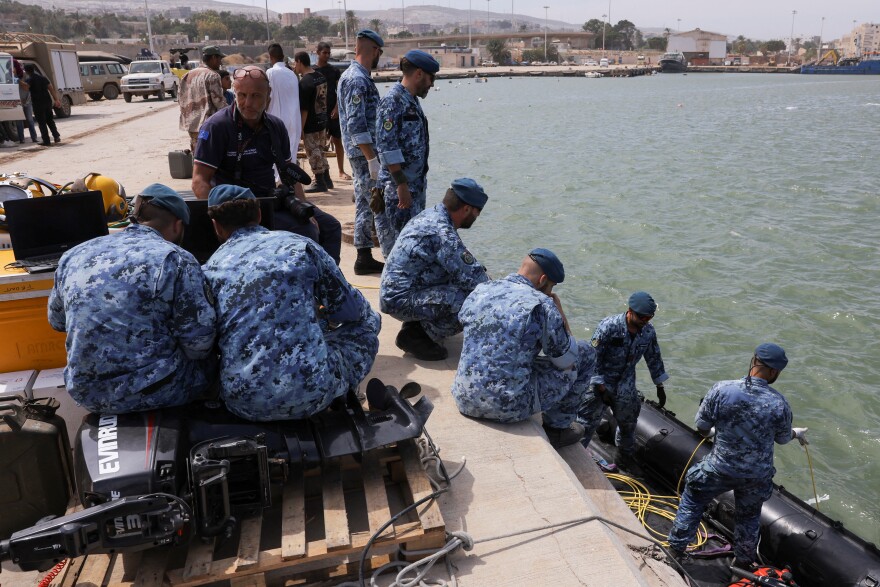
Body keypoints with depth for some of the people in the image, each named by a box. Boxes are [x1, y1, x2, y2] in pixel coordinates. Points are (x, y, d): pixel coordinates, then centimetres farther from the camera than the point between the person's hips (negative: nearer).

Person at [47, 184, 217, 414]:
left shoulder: (73, 256, 4)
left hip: (87, 395, 6)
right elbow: (200, 342, -16)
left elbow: (57, 321, 19)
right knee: (210, 360, 22)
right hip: (156, 393, -5)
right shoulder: (175, 260, -13)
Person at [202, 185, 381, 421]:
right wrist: (322, 316, 34)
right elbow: (350, 309, 10)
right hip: (312, 394, -3)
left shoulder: (209, 270, 7)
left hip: (244, 403, 4)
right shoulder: (299, 246, 2)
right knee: (368, 322, 21)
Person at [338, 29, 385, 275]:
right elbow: (356, 125, -22)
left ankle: (365, 257, 20)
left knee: (366, 203, 13)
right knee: (368, 205, -5)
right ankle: (364, 260, 1)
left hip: (363, 153, 10)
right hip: (364, 153, -10)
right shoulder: (357, 80, -16)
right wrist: (372, 159, -23)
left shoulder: (354, 76, 16)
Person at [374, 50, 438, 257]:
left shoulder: (411, 100, 15)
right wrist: (401, 185, -22)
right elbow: (387, 147, -21)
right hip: (398, 188, -10)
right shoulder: (393, 100, -15)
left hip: (416, 186, 10)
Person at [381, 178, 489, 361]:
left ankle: (418, 323, 12)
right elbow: (472, 277, -21)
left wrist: (481, 272, 14)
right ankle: (417, 335, -6)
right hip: (401, 301, -10)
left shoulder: (431, 215, 6)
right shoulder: (443, 233, -24)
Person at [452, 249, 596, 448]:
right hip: (509, 407, -6)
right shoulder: (542, 305, -12)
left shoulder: (478, 291, 5)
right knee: (586, 353, 12)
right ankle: (557, 427, 24)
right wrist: (559, 312, 7)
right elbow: (566, 362, -3)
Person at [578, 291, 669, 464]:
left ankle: (625, 455, 44)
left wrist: (660, 387, 13)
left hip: (626, 387, 6)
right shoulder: (609, 326, -26)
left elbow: (654, 359, 8)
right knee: (586, 422, -3)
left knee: (628, 422, 21)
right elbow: (593, 357, -23)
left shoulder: (649, 332, -8)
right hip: (600, 384, -6)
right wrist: (600, 387, -22)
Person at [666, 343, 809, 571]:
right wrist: (797, 433, 24)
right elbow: (782, 439, 0)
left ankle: (677, 548, 32)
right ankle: (744, 561, 47)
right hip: (757, 476, 1)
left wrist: (710, 430, 14)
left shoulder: (721, 389, -22)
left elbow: (701, 426, -11)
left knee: (693, 499, 24)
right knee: (749, 517, 27)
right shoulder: (779, 403, -19)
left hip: (719, 469, -1)